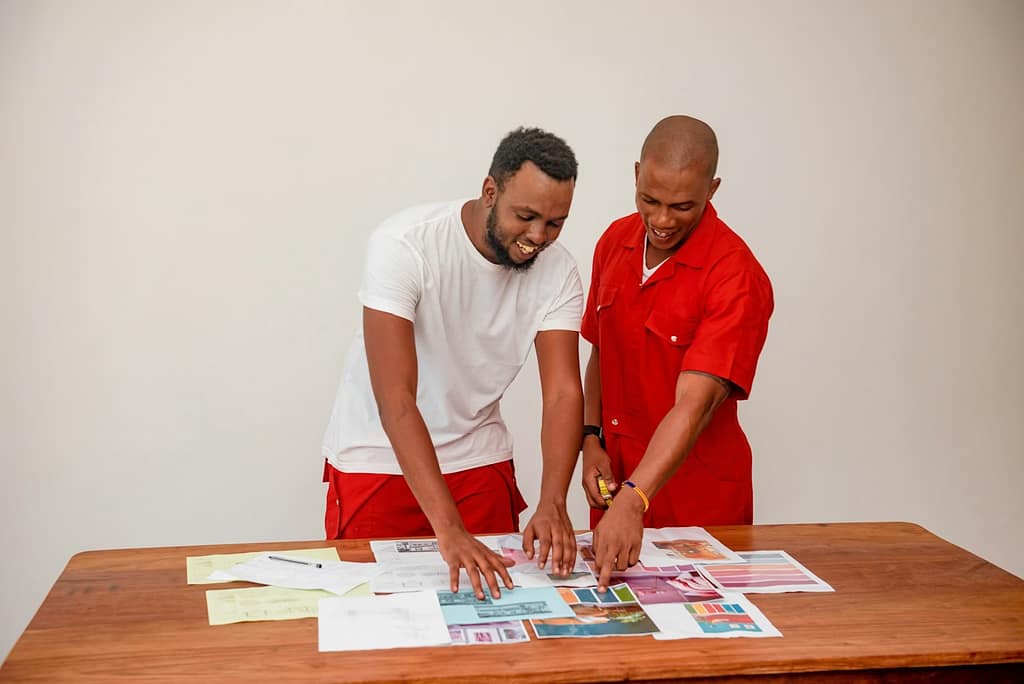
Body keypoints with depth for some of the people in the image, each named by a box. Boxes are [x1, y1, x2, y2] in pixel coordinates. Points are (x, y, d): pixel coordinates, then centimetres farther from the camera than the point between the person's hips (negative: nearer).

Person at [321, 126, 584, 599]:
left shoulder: (557, 272, -12)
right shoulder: (404, 245, -26)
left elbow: (562, 391, -18)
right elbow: (395, 399, -32)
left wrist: (553, 503, -35)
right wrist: (448, 528, -40)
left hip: (479, 460, 4)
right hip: (378, 460, -3)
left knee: (489, 597, 10)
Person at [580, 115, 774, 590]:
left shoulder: (737, 276, -21)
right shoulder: (615, 241, 0)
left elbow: (694, 403, -29)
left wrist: (634, 501, -38)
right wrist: (592, 439, 0)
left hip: (697, 499, -5)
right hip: (617, 481, 6)